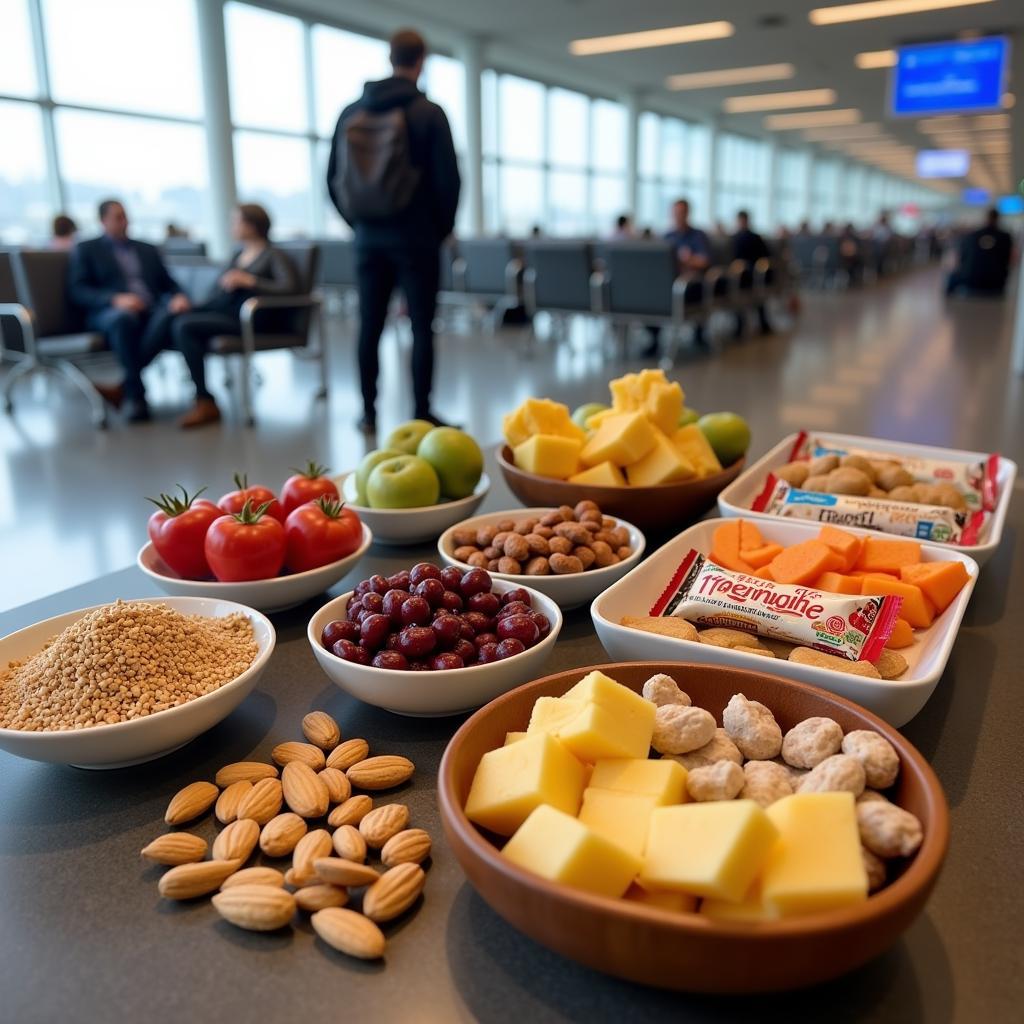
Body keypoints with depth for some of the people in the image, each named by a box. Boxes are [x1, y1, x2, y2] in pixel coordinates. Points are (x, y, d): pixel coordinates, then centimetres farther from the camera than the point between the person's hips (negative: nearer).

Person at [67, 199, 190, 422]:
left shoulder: (147, 250, 29)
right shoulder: (85, 250, 16)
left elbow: (168, 284, 21)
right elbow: (77, 292, 3)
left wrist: (178, 297, -6)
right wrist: (115, 299, -17)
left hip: (152, 312, 3)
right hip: (109, 313, -3)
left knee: (171, 314, -34)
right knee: (124, 317, -41)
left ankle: (124, 387, -34)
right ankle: (135, 395, -35)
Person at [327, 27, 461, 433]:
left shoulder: (351, 112, 7)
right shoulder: (428, 112, -6)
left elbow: (333, 178, 9)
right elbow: (448, 178, -8)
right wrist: (442, 226, 7)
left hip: (368, 237, 4)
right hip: (415, 237, -4)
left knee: (370, 326, 8)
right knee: (422, 328, 1)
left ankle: (369, 412, 12)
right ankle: (421, 413, 2)